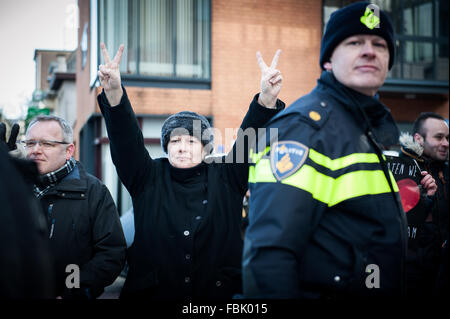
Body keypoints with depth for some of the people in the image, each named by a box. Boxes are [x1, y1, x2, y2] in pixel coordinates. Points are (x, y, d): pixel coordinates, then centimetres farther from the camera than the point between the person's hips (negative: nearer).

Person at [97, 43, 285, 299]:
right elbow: (126, 139, -7)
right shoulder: (148, 178, 6)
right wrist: (114, 93, -22)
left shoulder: (226, 177, 6)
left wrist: (267, 98, -23)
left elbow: (250, 139, -6)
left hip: (220, 291, 0)